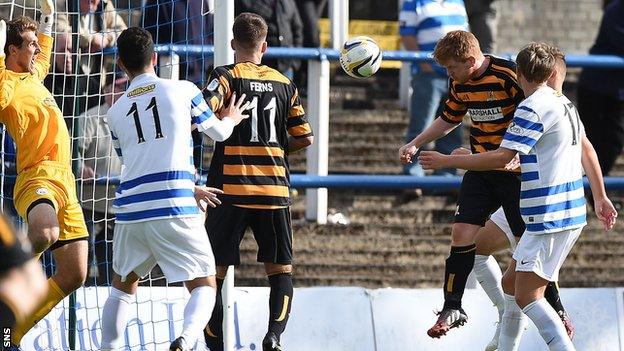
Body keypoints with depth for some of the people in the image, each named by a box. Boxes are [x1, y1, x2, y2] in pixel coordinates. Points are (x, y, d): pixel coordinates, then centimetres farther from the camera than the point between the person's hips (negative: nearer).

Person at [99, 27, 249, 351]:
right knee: (204, 287, 4)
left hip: (130, 211, 3)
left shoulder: (115, 112, 15)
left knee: (123, 287, 24)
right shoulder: (182, 91, 3)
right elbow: (218, 132, 18)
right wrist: (230, 119, 42)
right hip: (175, 209, -3)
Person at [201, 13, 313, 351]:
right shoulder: (284, 84, 9)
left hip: (230, 187, -2)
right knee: (280, 268, 10)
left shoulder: (227, 76, -2)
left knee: (215, 268, 6)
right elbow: (305, 138, 12)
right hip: (274, 189, 2)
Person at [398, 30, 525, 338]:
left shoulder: (508, 76, -19)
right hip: (480, 171, 6)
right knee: (462, 232, -4)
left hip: (515, 170, -6)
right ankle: (452, 308, 6)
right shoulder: (460, 84, 5)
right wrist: (415, 144, 20)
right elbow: (449, 119, 23)